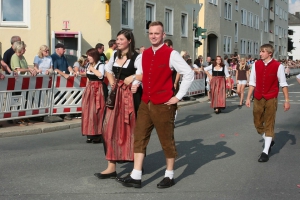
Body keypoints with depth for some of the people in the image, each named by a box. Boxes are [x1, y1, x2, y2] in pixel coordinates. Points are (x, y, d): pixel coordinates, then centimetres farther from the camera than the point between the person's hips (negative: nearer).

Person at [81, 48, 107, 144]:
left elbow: (100, 75, -26)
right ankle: (90, 134, 9)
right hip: (89, 89, 7)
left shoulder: (100, 65, -8)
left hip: (98, 89, -7)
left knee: (97, 112, -8)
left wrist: (92, 69, -14)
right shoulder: (88, 65, 13)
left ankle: (98, 135, -2)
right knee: (88, 111, 3)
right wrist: (87, 89, 17)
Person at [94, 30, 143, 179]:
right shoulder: (115, 55, 11)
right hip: (116, 95, 6)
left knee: (130, 128, 4)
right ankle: (111, 166, 5)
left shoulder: (136, 57, -11)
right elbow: (108, 69, 28)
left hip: (131, 95, -6)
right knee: (111, 127, 1)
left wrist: (132, 78, -16)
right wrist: (112, 81, 12)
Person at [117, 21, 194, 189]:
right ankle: (136, 177, 11)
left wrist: (178, 96, -11)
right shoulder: (145, 54, 9)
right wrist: (136, 85, 7)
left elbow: (189, 74, -11)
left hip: (163, 104, -6)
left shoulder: (171, 54, -10)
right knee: (140, 137, 5)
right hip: (145, 103, 7)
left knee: (167, 140, 6)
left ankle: (169, 176, 21)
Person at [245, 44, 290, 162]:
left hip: (271, 99, -4)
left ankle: (266, 151, 7)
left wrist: (287, 100, -5)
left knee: (269, 124, 1)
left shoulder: (278, 66, -9)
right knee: (258, 124, 12)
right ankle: (269, 141, 36)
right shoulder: (256, 65, 1)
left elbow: (283, 84, -5)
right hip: (258, 99, 4)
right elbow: (252, 82, 6)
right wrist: (248, 97, 5)